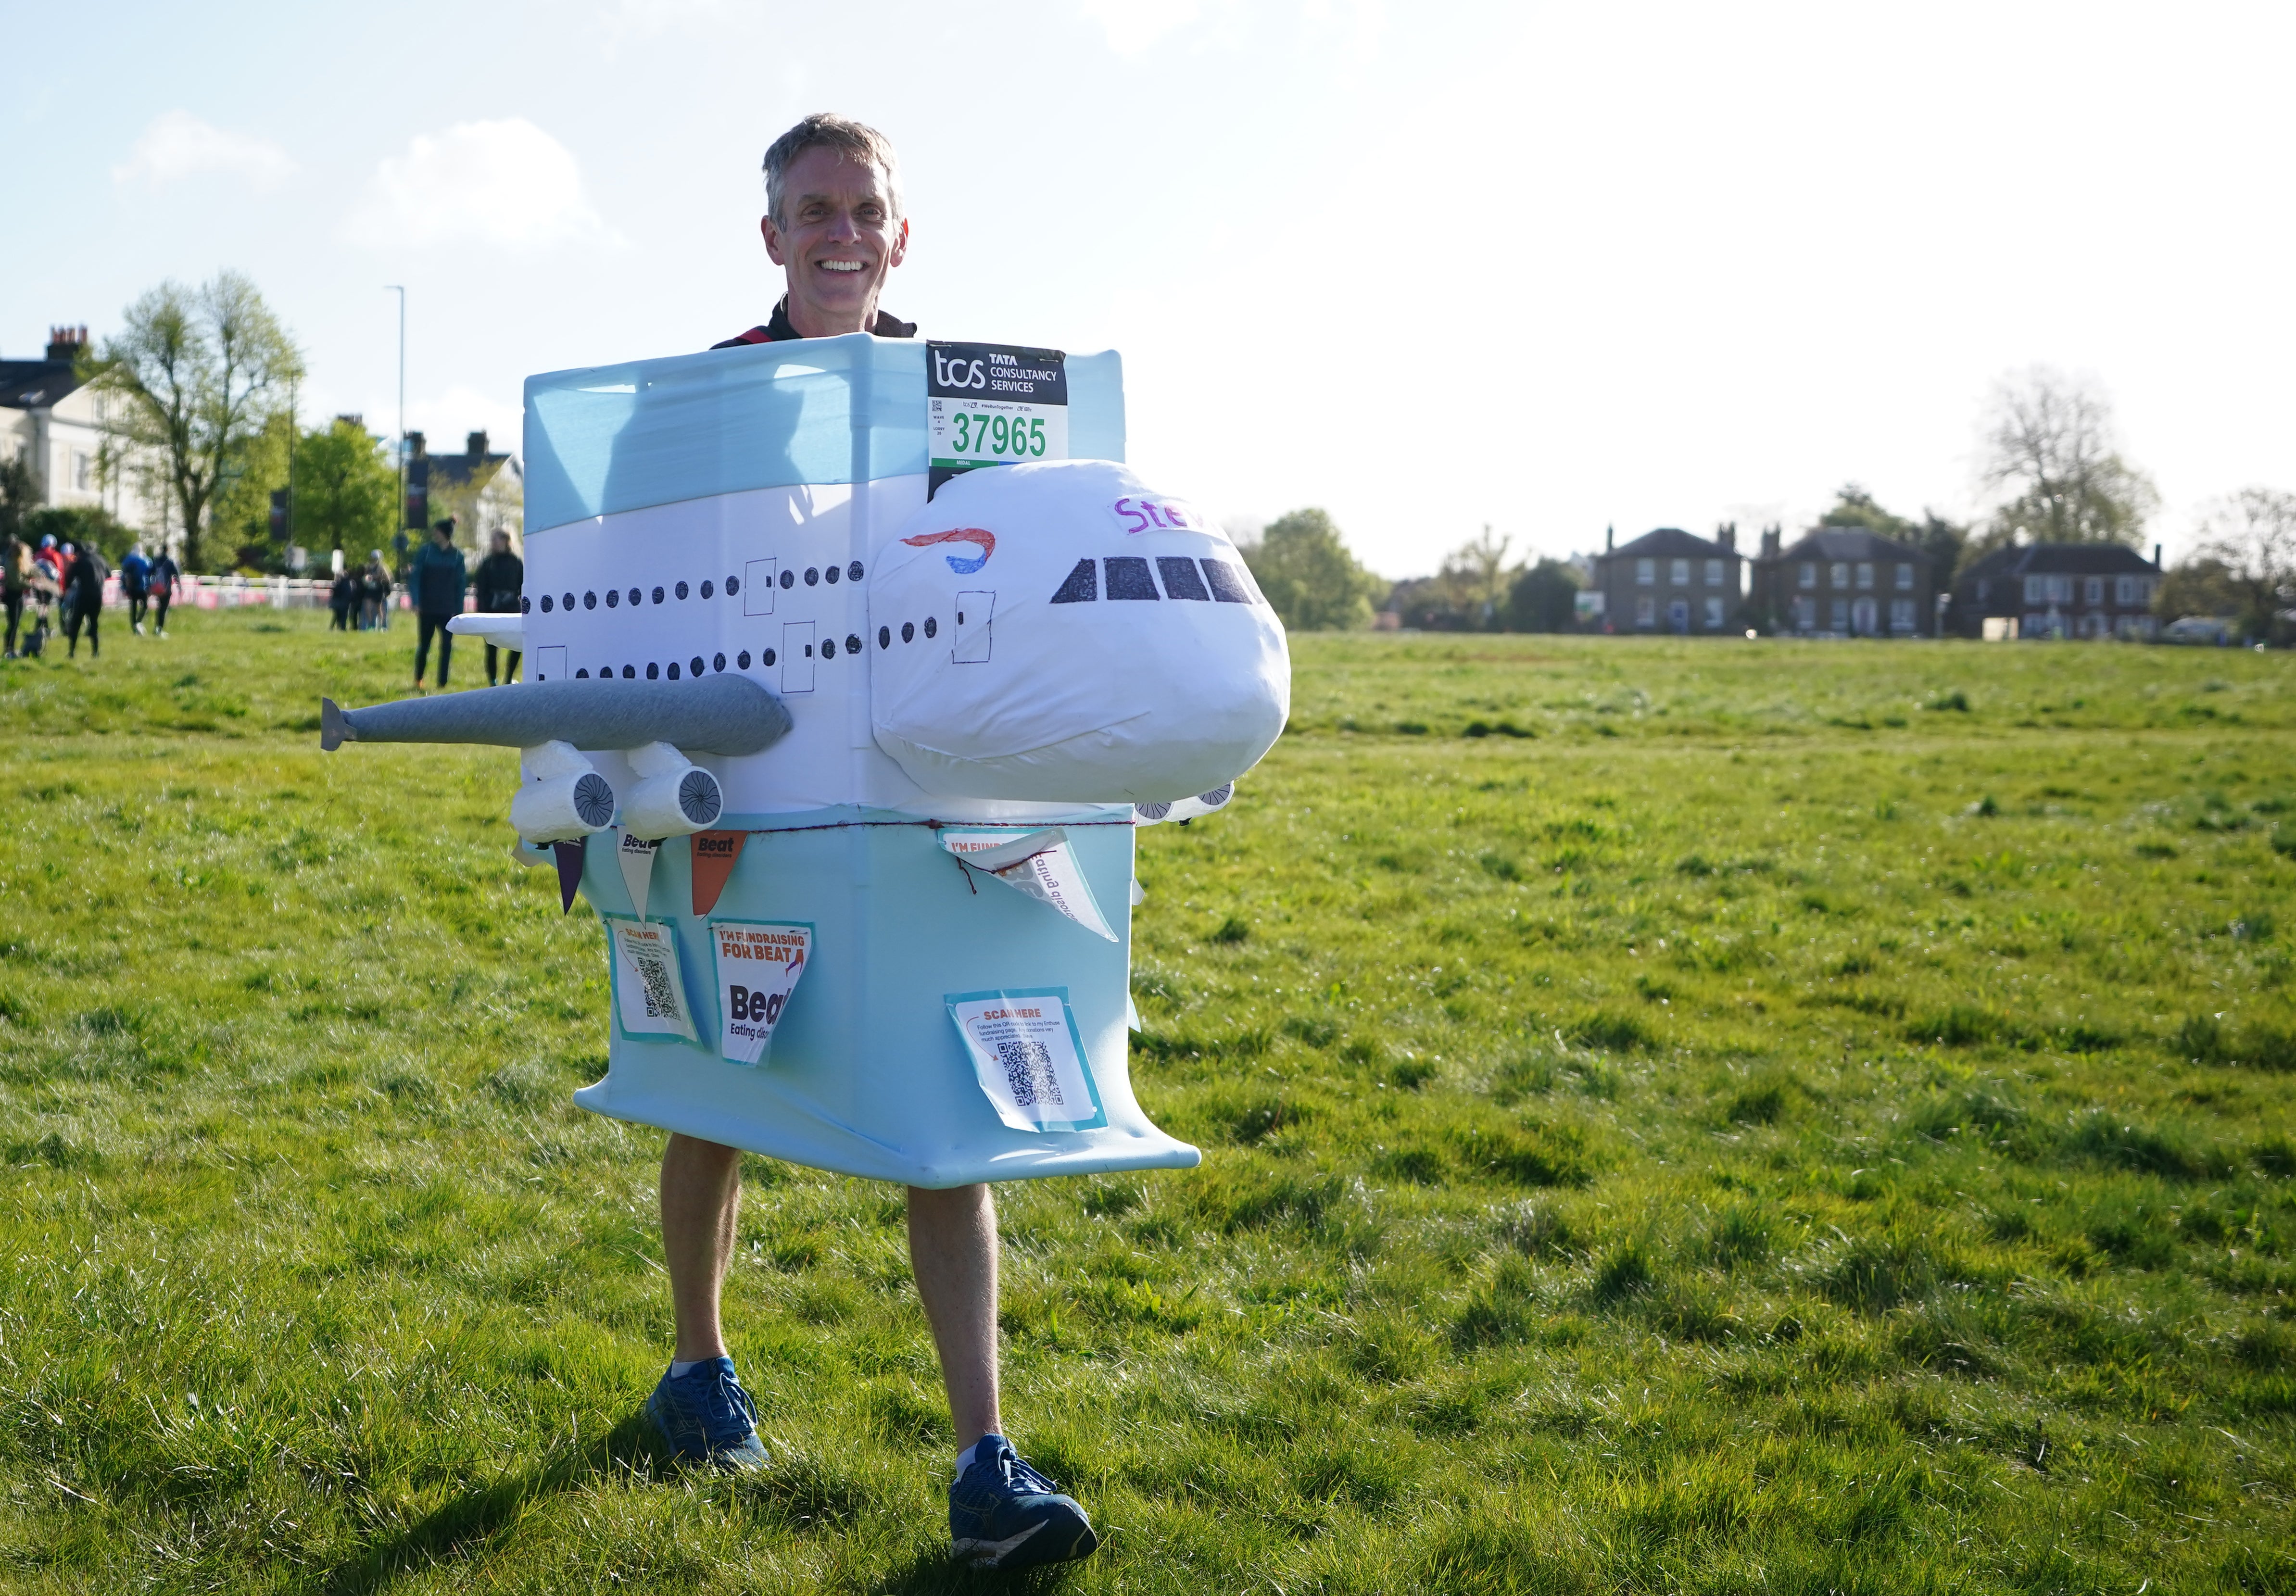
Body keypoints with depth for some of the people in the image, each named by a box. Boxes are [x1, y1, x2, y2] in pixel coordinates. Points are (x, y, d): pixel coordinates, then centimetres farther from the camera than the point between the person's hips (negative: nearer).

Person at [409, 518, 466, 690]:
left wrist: (459, 611, 2)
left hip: (448, 610, 1)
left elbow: (461, 584, 6)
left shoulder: (457, 556, 1)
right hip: (427, 609, -1)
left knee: (447, 646, -4)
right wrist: (416, 602, -12)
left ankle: (443, 684, 2)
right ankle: (418, 680, 26)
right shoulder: (425, 551, -2)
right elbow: (415, 577, -2)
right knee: (424, 645, 9)